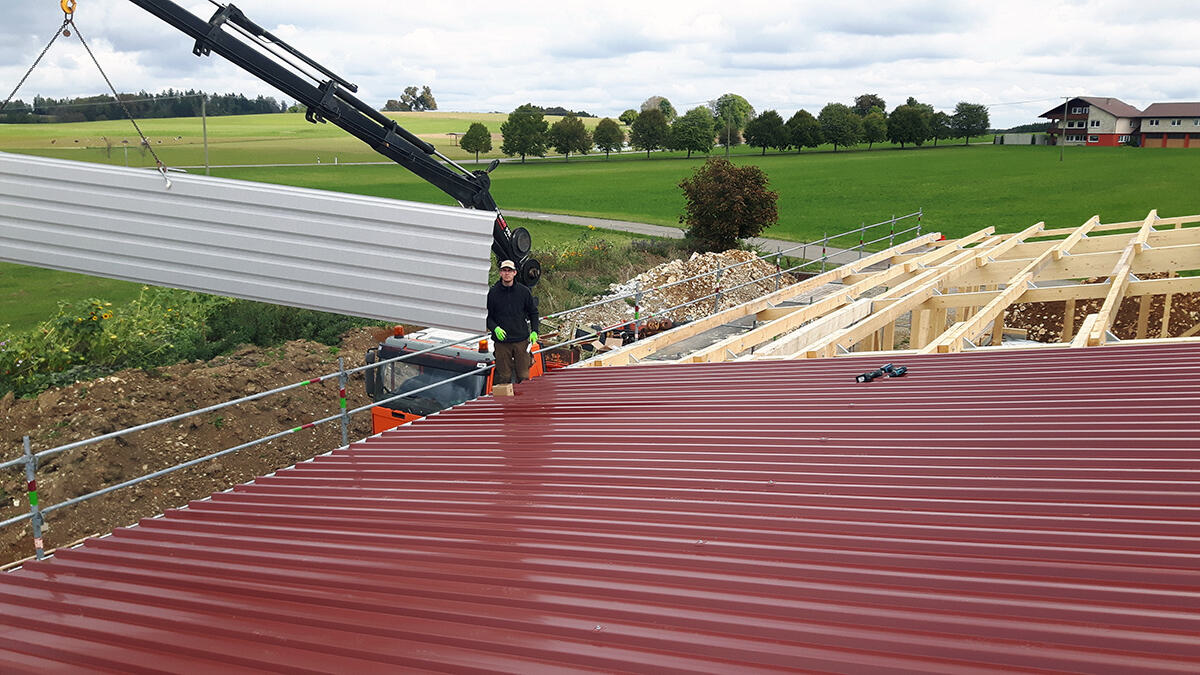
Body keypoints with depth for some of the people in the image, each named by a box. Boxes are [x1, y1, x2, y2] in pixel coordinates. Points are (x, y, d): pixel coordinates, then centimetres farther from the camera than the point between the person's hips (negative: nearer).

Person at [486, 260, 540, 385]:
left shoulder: (524, 291, 3)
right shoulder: (493, 292, 1)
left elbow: (533, 312, 13)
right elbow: (487, 316, 5)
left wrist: (534, 332, 2)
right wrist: (495, 328, -13)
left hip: (522, 340, 1)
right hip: (501, 341, -1)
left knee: (524, 375, 1)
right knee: (503, 376, 1)